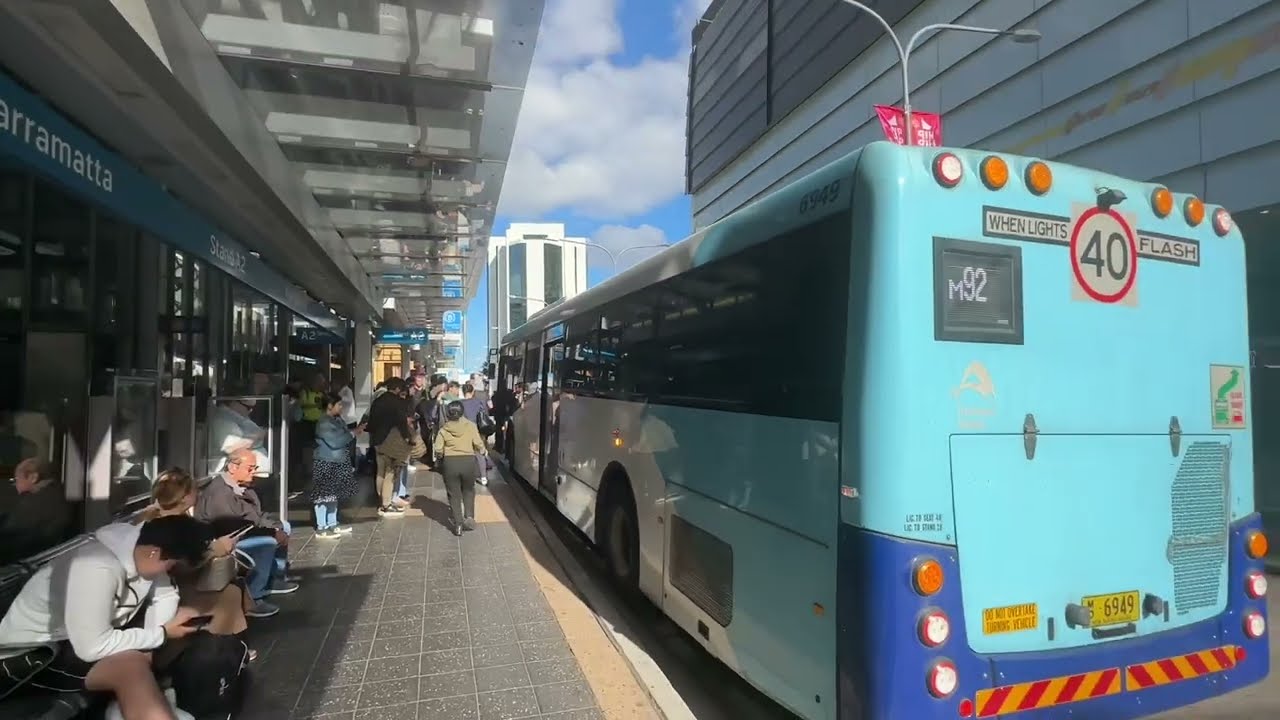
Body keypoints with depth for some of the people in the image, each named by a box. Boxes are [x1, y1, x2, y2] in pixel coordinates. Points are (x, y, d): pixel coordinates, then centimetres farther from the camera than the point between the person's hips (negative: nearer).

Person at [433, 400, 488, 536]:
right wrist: (484, 451, 17)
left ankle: (457, 524, 11)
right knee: (468, 491, 22)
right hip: (468, 460, 1)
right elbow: (479, 445, -5)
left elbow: (438, 450, -5)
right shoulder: (470, 426, -2)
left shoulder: (444, 429, -2)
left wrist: (441, 456, 16)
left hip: (450, 462, -1)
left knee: (454, 494, 11)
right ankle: (469, 517, 10)